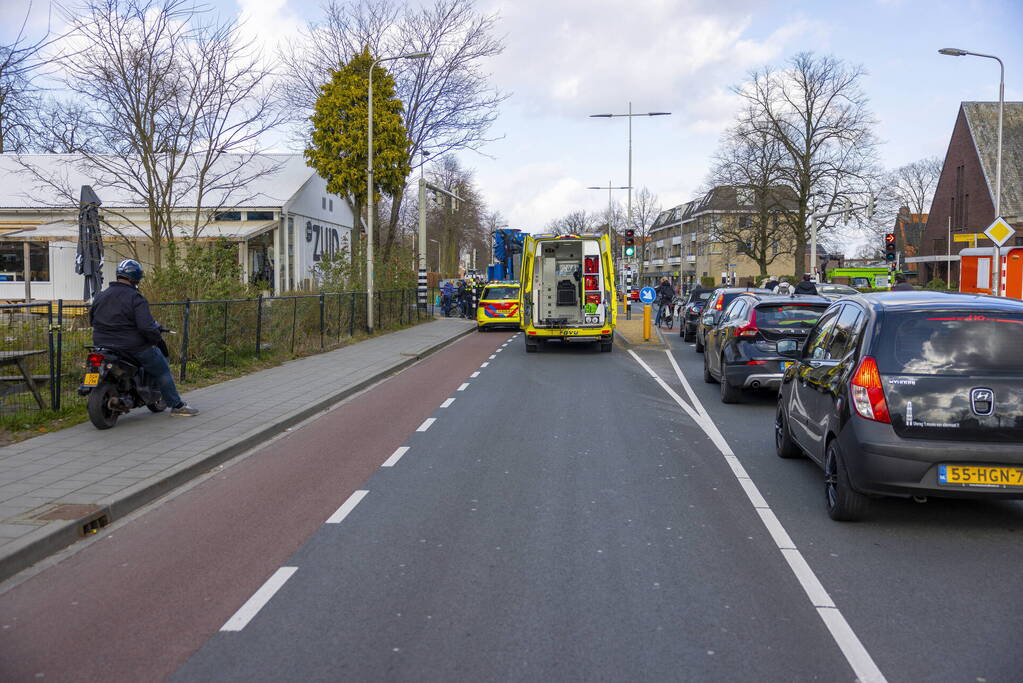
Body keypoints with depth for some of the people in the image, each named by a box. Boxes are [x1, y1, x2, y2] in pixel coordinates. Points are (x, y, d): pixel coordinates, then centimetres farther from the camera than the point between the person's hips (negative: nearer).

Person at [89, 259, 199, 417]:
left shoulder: (100, 296, 7)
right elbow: (146, 327, -24)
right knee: (162, 370, 9)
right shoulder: (136, 298, -16)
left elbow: (92, 320, 17)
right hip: (132, 346, -7)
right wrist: (157, 339, -7)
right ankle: (177, 406, 13)